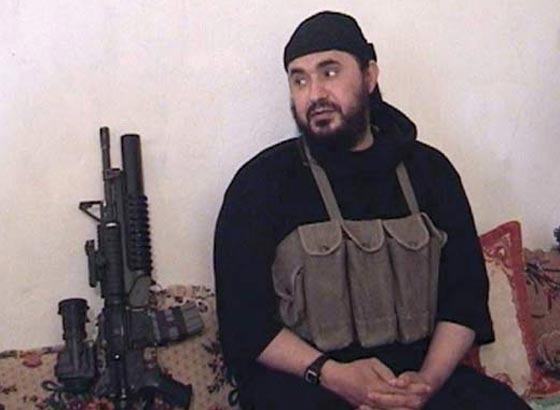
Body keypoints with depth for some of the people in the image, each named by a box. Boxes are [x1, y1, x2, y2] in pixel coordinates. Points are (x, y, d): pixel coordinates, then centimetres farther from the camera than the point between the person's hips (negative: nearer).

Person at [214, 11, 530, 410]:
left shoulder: (430, 170, 12)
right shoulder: (262, 182, 3)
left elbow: (466, 296, 9)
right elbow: (244, 321, -2)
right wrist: (332, 375, -16)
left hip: (420, 373, 4)